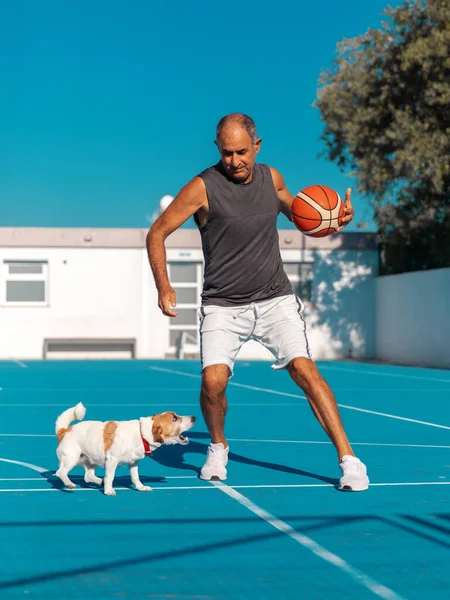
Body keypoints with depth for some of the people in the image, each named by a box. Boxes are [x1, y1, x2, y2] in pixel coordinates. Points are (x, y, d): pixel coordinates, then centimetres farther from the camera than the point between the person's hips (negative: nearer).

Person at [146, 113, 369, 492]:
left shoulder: (270, 177, 3)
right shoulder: (203, 187, -10)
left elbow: (296, 209, 24)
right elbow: (157, 233, -3)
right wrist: (164, 286, -14)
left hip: (275, 299, 2)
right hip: (222, 305, -2)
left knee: (305, 370, -15)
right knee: (213, 380, -18)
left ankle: (348, 460, -10)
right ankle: (218, 448, 13)